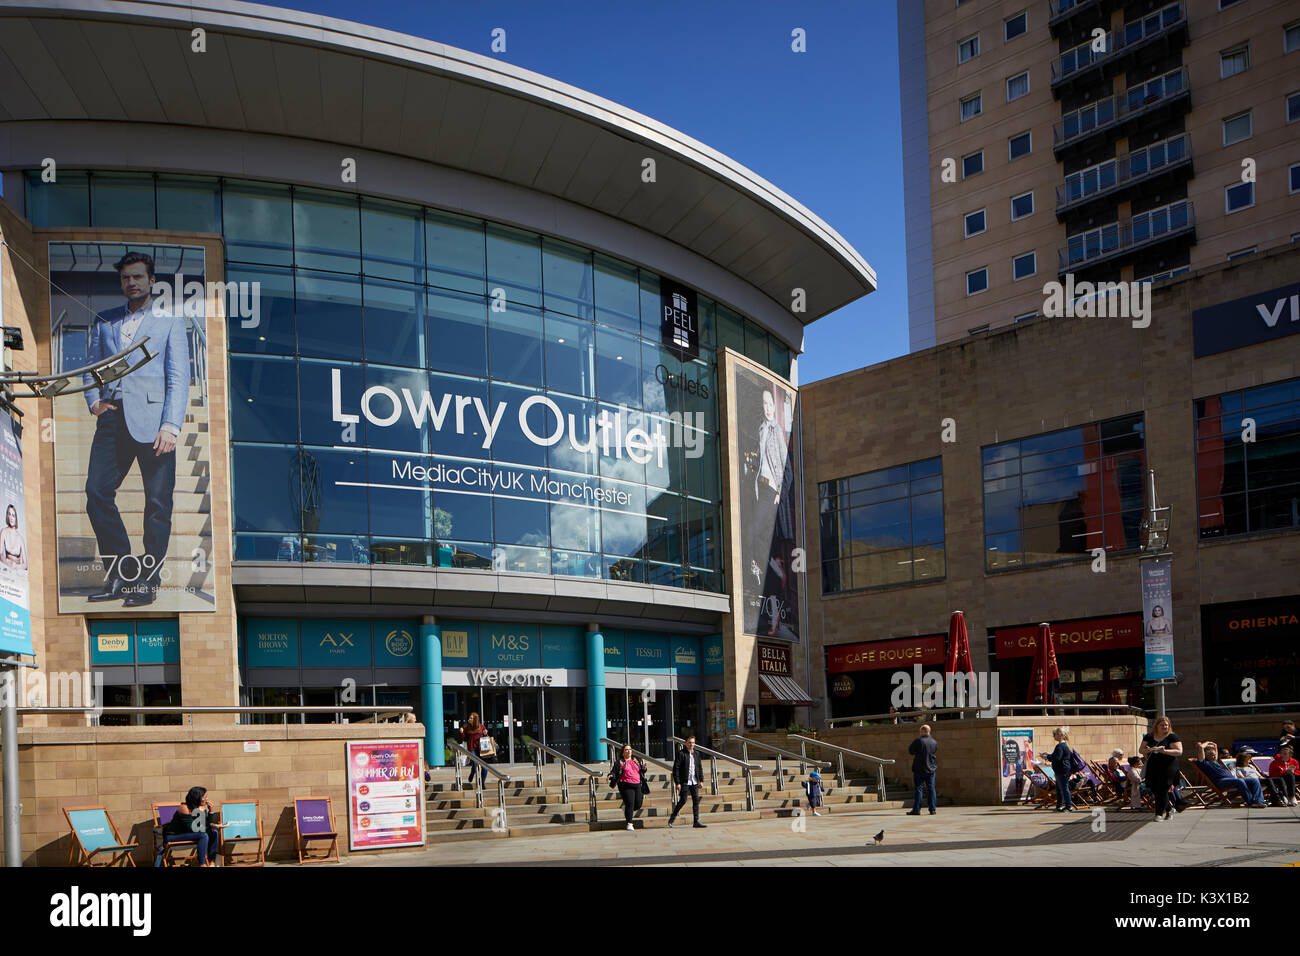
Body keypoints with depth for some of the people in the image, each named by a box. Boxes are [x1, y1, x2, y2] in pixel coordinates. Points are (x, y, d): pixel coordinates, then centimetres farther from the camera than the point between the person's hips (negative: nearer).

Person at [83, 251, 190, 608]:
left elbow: (179, 377, 1)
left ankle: (148, 580, 4)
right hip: (112, 418, 4)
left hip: (151, 418, -3)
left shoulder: (170, 321, 10)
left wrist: (171, 425, -10)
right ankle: (120, 574, 8)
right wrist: (94, 400, 2)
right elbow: (91, 368, 22)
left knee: (157, 502, -4)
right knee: (97, 492, -4)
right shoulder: (103, 321, 20)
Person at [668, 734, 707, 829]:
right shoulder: (681, 753, -8)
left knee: (696, 800, 1)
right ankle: (673, 816, 17)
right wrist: (677, 783, -14)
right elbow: (676, 768, -10)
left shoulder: (696, 754, 12)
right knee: (683, 800, -5)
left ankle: (696, 821, 3)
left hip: (694, 782, 6)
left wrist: (701, 780, 11)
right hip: (684, 782, -6)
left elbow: (700, 767, 19)